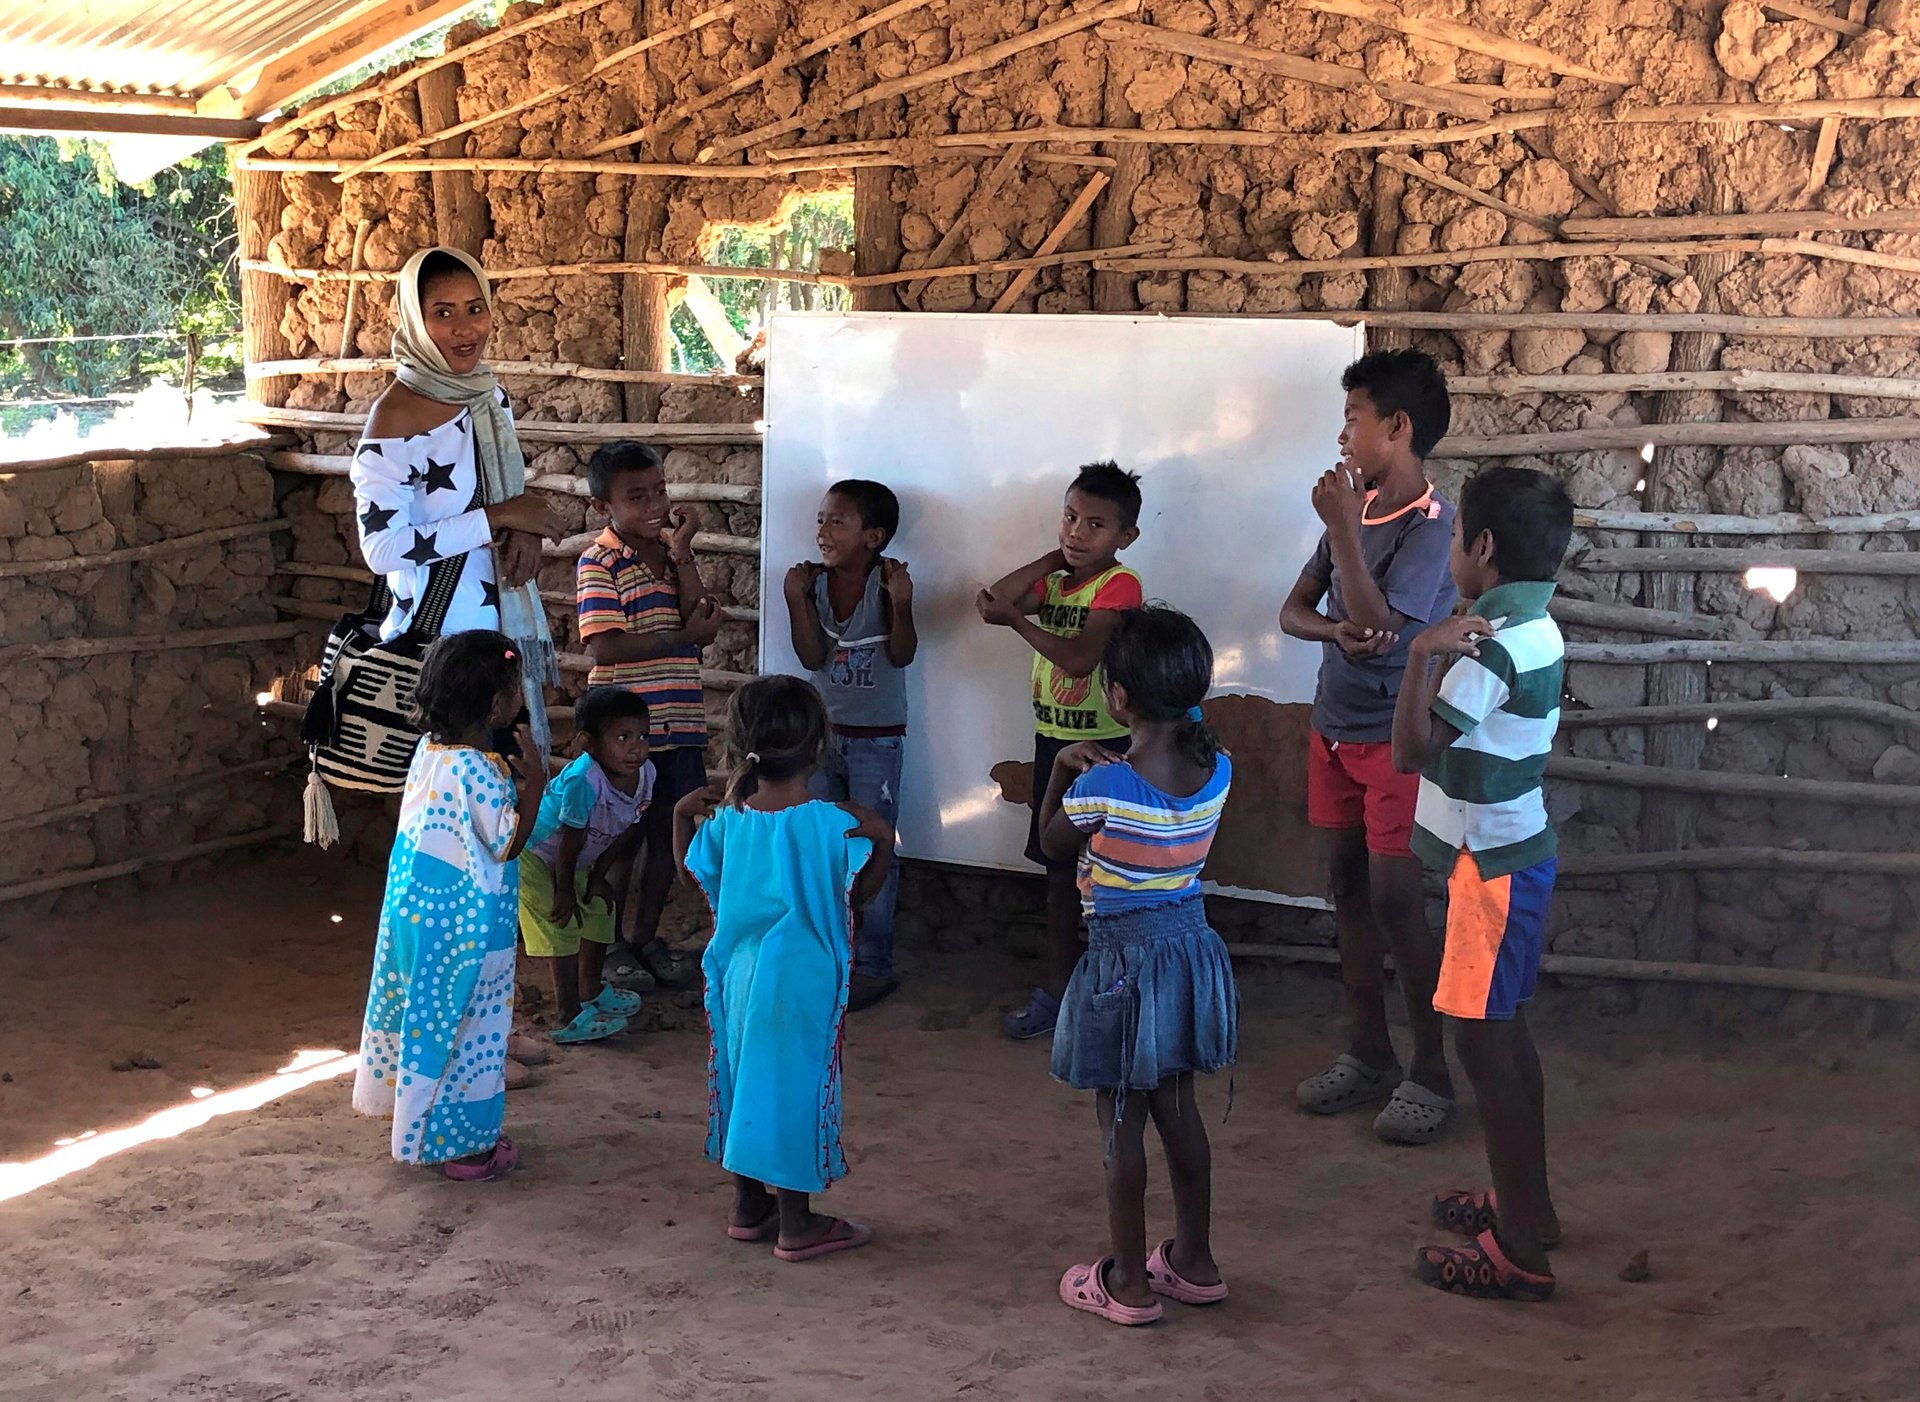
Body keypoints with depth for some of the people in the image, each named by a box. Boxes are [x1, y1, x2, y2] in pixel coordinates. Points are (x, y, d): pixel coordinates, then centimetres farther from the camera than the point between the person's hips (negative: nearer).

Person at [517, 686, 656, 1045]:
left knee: (600, 908, 17)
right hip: (534, 856, -8)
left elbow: (623, 832, -2)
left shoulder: (646, 773, -16)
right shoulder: (582, 779, -39)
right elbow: (570, 841, -27)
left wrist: (597, 876, 3)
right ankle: (570, 1018, -5)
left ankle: (591, 991, 38)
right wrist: (564, 891, -17)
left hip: (576, 862, 8)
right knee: (562, 926, -10)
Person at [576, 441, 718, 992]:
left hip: (679, 723, 6)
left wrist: (681, 554, -11)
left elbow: (703, 624, -4)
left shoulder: (673, 552, 8)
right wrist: (685, 634, -14)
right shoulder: (600, 563, -12)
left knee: (669, 834, 14)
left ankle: (647, 936, 29)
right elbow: (606, 647, -21)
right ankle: (612, 945, 21)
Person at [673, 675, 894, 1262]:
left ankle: (748, 1207, 28)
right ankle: (796, 1225, 12)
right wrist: (882, 840, -8)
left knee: (746, 1077, 17)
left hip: (739, 971, 5)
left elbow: (694, 873, 11)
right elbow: (858, 894, -9)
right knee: (795, 1086, 4)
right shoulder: (833, 823, -17)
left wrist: (683, 817, 18)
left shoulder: (730, 819, -4)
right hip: (803, 979, -5)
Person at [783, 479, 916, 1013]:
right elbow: (812, 657, -8)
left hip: (877, 739, -5)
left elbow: (902, 655, -18)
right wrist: (796, 599, -17)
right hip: (823, 733, 5)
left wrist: (901, 605, -33)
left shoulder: (887, 582, -14)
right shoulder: (815, 583, -3)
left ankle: (873, 964, 9)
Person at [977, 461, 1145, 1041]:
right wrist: (1052, 558, -5)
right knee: (1059, 868, 15)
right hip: (1052, 739, 8)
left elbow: (1079, 657, -25)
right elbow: (995, 601, -5)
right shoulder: (1054, 580, 10)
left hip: (1100, 745, -8)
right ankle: (1057, 987, 25)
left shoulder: (1119, 584, -14)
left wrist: (1015, 618, -22)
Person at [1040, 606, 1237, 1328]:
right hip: (1191, 945, 6)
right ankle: (1195, 1261, 30)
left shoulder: (1102, 789, -23)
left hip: (1122, 957, -6)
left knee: (1121, 1122, 6)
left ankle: (1127, 1281, 16)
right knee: (1177, 1106, 19)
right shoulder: (1217, 770, -7)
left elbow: (1052, 843, -3)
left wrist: (1064, 767, 4)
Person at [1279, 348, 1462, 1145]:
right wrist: (1336, 630, -16)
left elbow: (1378, 623, -26)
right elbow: (1294, 609, 6)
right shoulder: (1357, 507, 5)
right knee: (1349, 890, 12)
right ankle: (1367, 1056, 23)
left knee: (1396, 900, -6)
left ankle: (1431, 1073, 6)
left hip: (1396, 737, -7)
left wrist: (1342, 529, -24)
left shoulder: (1430, 525, -17)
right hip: (1336, 727, 8)